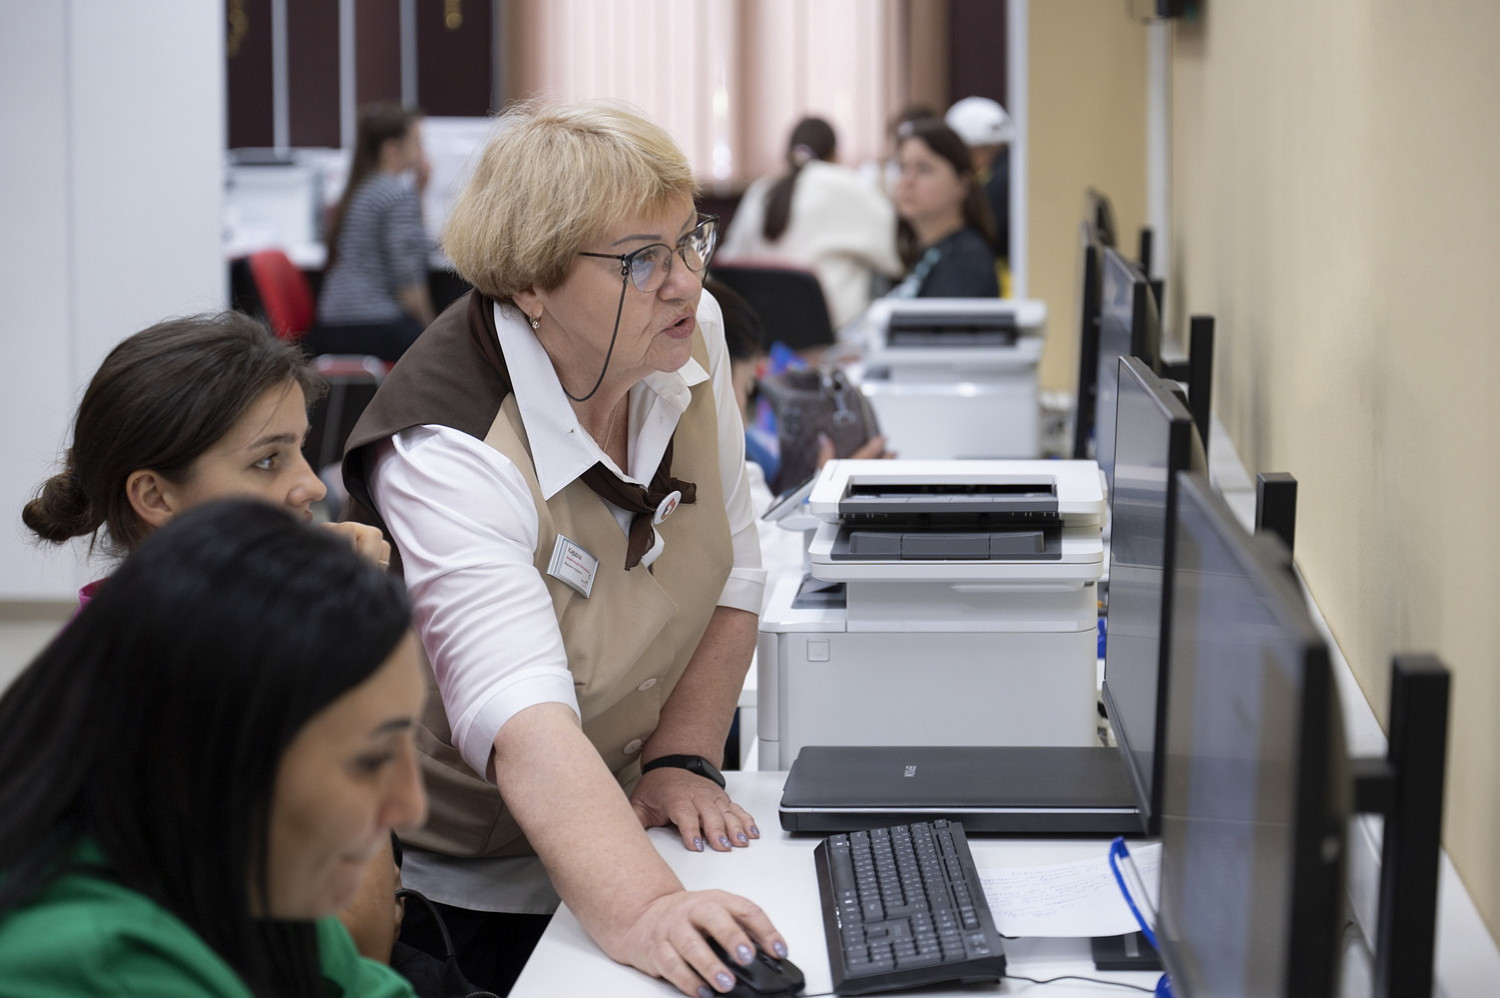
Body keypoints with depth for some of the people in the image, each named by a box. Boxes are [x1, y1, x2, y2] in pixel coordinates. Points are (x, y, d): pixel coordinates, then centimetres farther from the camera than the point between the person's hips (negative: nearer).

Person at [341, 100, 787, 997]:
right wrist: (640, 911, -52)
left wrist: (682, 760, -7)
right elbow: (523, 722, -39)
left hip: (624, 816, 5)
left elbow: (731, 572, 4)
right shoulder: (450, 450, -27)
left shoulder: (690, 334, -7)